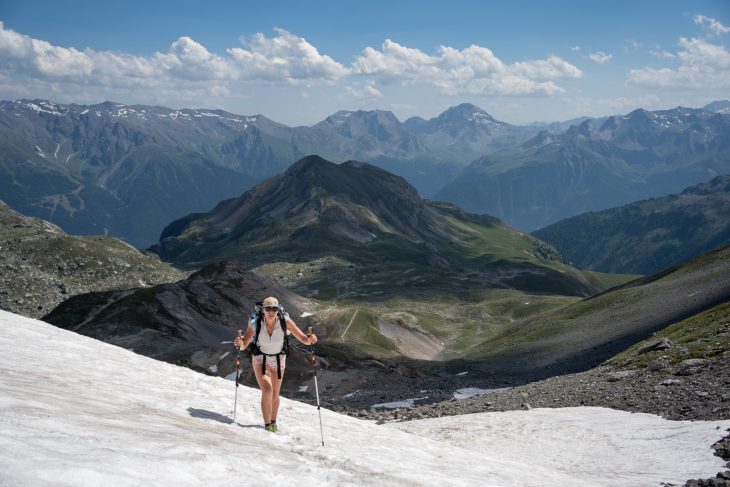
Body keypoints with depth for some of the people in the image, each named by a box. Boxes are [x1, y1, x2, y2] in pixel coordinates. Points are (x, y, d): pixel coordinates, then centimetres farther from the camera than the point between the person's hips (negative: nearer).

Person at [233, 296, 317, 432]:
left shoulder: (285, 321, -26)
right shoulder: (255, 324, -26)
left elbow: (303, 339, -24)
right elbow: (244, 345, -19)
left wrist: (310, 339, -46)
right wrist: (240, 343, -42)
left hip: (278, 359, 2)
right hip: (260, 358, -1)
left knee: (275, 394, 13)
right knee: (267, 390, -20)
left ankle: (273, 422, 38)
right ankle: (267, 425, -6)